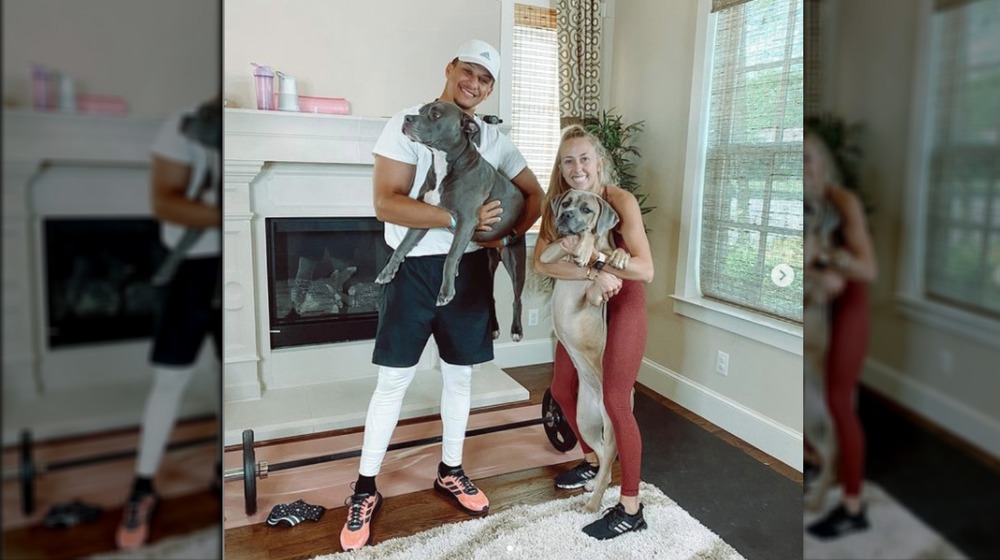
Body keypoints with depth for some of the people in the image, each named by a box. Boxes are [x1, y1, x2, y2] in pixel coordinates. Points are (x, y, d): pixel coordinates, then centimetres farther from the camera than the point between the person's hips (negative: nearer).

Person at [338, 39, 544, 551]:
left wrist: (509, 235, -1)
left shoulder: (495, 141, 8)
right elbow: (386, 203, -17)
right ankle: (365, 490, 18)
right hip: (413, 269, -4)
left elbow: (534, 194, 16)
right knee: (393, 381, 1)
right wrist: (457, 218, -24)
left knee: (460, 375, 14)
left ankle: (450, 471, 33)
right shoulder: (407, 124, -7)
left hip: (469, 269, 5)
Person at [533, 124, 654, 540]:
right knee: (563, 389, 13)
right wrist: (592, 274, -32)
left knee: (615, 402, -7)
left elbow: (646, 270, -26)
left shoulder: (621, 201, -19)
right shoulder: (558, 204, -5)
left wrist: (592, 255, -33)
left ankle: (631, 509, 8)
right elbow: (540, 263, -20)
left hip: (624, 304, -6)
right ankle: (592, 460, 40)